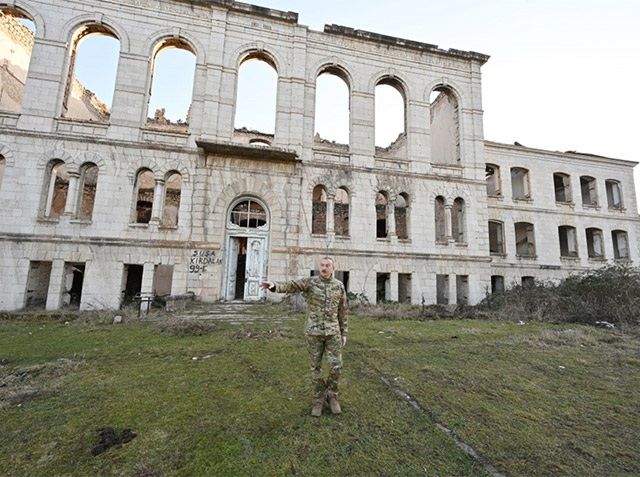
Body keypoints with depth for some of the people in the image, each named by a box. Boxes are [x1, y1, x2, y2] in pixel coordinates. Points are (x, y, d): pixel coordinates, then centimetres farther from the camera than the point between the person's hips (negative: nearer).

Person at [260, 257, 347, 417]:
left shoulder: (339, 285, 3)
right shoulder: (310, 282, -4)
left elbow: (342, 311, 8)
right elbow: (289, 286, -20)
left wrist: (344, 333, 7)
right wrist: (274, 285, -42)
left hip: (332, 331, 1)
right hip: (314, 330, -1)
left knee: (336, 366, -1)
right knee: (316, 366, 7)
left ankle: (332, 396, 24)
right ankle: (319, 400, 25)